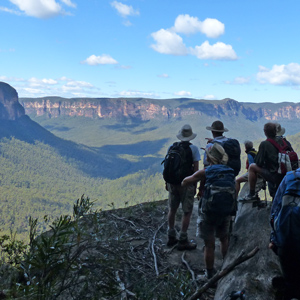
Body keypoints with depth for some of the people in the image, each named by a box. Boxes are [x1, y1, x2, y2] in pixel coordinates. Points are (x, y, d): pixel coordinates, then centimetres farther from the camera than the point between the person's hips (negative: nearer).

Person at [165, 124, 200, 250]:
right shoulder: (193, 148, -7)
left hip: (173, 182, 5)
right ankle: (183, 241, 7)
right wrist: (195, 185, -2)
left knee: (172, 210, 17)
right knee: (187, 212, 4)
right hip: (187, 184, -4)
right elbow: (196, 168, -10)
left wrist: (167, 182, 15)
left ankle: (171, 237, 26)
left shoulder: (172, 147, 4)